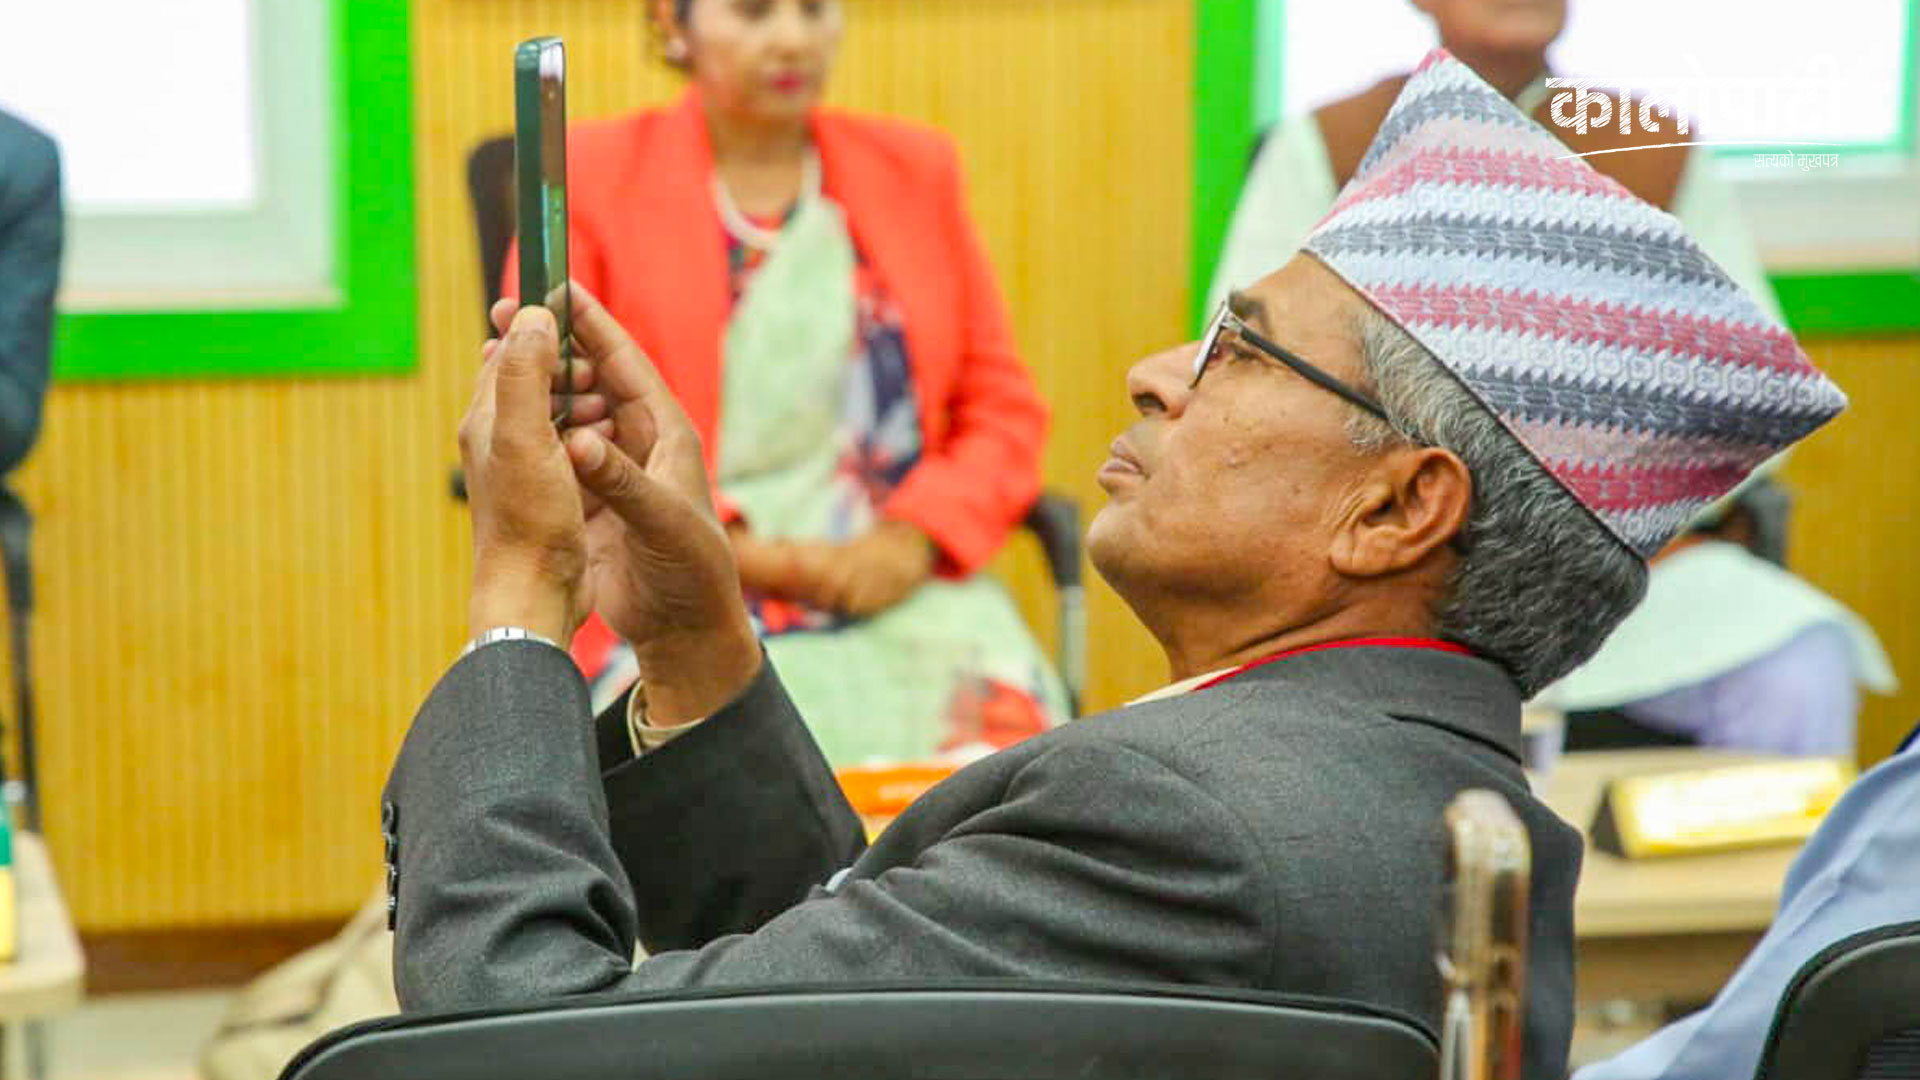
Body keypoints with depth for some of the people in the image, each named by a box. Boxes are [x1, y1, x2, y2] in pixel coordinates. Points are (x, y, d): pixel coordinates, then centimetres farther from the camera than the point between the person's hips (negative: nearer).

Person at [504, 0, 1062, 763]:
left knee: (1005, 727, -28)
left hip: (897, 582, 3)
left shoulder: (916, 169, 17)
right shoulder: (589, 177, 8)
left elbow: (1005, 408, 13)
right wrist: (735, 550, -10)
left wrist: (913, 539, -7)